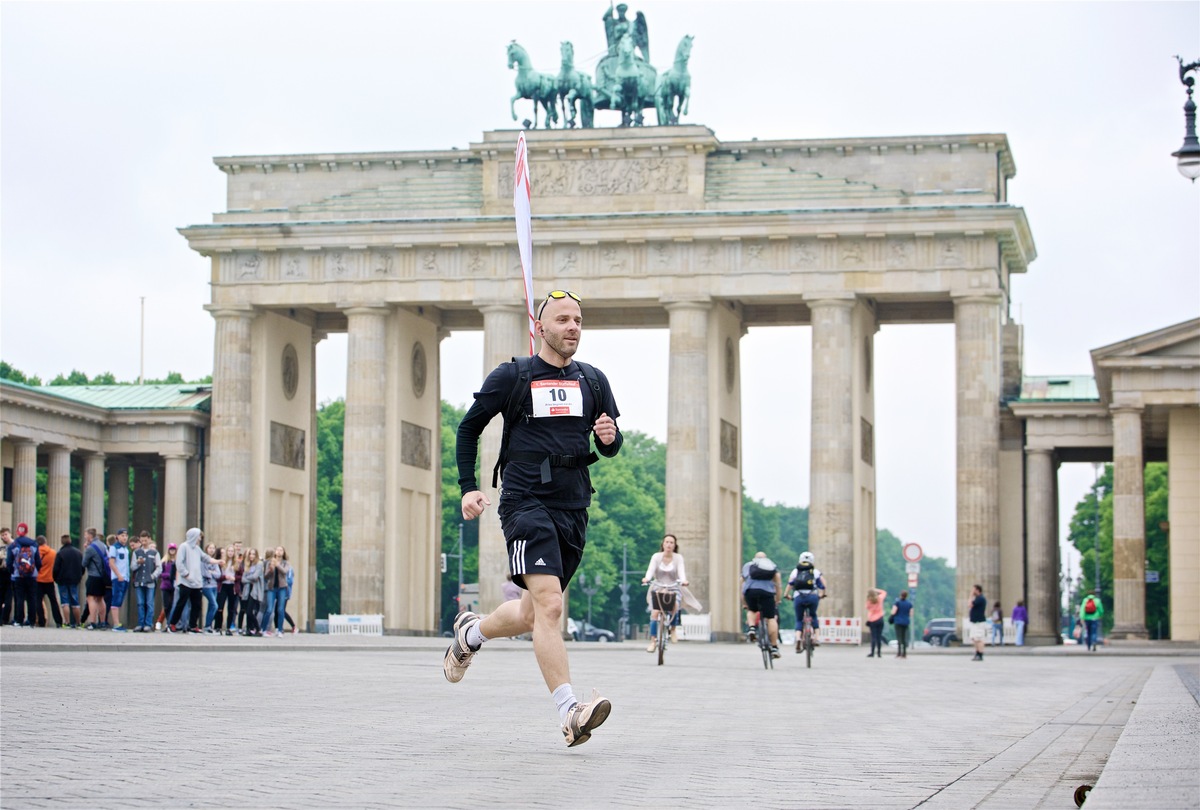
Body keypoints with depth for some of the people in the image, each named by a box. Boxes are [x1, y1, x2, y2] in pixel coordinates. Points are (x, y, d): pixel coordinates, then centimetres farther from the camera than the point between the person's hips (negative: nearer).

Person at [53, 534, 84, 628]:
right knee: (75, 603, 10)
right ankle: (77, 623, 14)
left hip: (63, 581, -4)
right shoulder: (79, 553, 5)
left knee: (65, 603, -2)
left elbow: (56, 568, -10)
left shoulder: (60, 553, -11)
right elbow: (83, 567, 10)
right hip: (74, 581, 4)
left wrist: (55, 578, 5)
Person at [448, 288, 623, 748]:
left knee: (532, 614, 14)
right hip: (526, 502, -5)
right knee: (549, 605, -21)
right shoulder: (512, 376, 2)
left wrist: (609, 438, -7)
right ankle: (570, 713, -28)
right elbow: (469, 428, 10)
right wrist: (468, 488, 0)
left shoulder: (593, 381, 13)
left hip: (574, 509, 5)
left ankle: (470, 632, 44)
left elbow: (611, 446, 18)